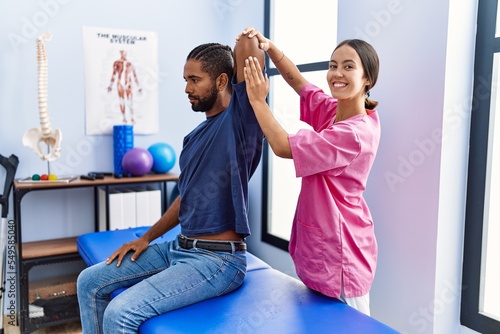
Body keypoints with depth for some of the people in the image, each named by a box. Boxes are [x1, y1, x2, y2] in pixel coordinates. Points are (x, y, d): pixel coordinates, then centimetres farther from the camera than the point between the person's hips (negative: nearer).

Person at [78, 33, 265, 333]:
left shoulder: (239, 119, -13)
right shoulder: (194, 137, 13)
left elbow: (248, 45, -23)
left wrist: (249, 44, 1)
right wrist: (146, 238, 16)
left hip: (218, 259, -9)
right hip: (179, 247, 9)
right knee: (90, 283, 9)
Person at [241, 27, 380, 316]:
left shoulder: (357, 133, -23)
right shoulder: (331, 110, 2)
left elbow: (283, 147, -23)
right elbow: (297, 80, 10)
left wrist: (258, 100, -16)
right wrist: (270, 47, -5)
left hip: (339, 250, -9)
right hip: (318, 243, 9)